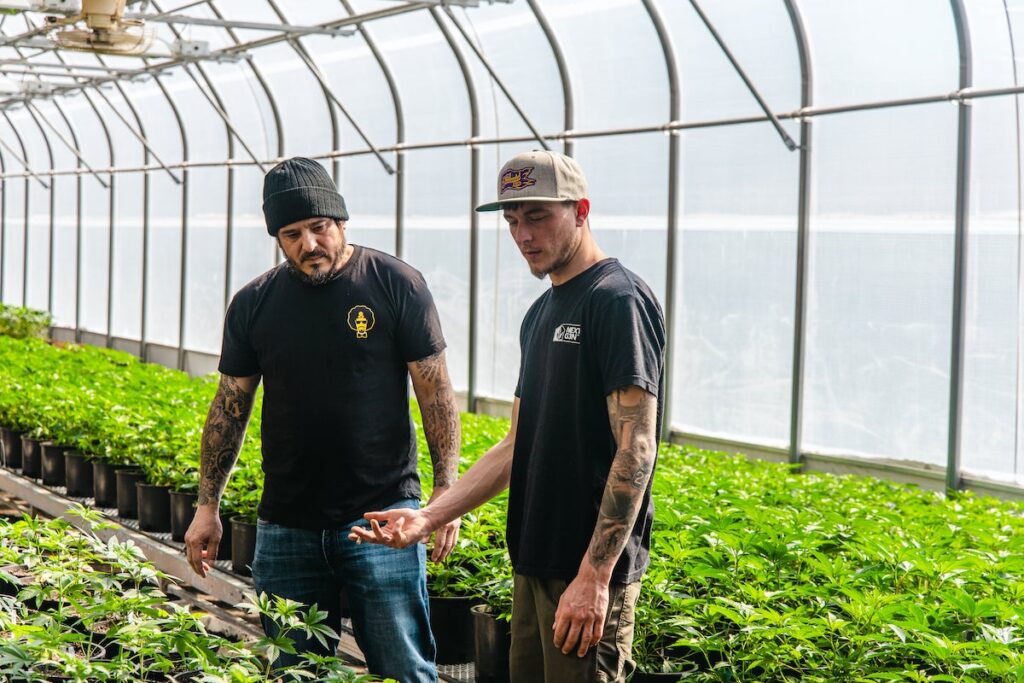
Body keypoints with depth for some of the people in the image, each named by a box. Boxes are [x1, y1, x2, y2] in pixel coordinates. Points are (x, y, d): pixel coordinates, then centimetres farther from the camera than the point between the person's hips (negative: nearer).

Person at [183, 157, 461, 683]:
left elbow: (436, 391, -1)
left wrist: (446, 488, -8)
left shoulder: (395, 285, -3)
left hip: (380, 513, -3)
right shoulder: (254, 304, 6)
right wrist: (207, 506, 9)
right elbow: (229, 408, 12)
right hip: (287, 522, 3)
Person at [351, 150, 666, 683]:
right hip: (535, 561, 9)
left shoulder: (620, 300, -12)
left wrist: (595, 575, -24)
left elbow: (636, 448, -19)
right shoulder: (541, 314, 16)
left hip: (592, 568, -9)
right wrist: (429, 517, 8)